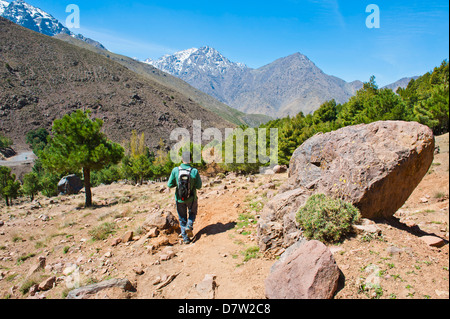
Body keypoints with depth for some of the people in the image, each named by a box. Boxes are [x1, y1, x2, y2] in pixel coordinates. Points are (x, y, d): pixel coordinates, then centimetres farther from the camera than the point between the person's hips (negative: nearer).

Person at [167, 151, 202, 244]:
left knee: (182, 218, 18)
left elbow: (169, 185, -8)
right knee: (192, 213, 28)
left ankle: (185, 238, 20)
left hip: (179, 199, 1)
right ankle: (189, 226, 4)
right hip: (191, 198, -1)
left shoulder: (175, 170, -14)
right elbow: (199, 186, -11)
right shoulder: (194, 171, -17)